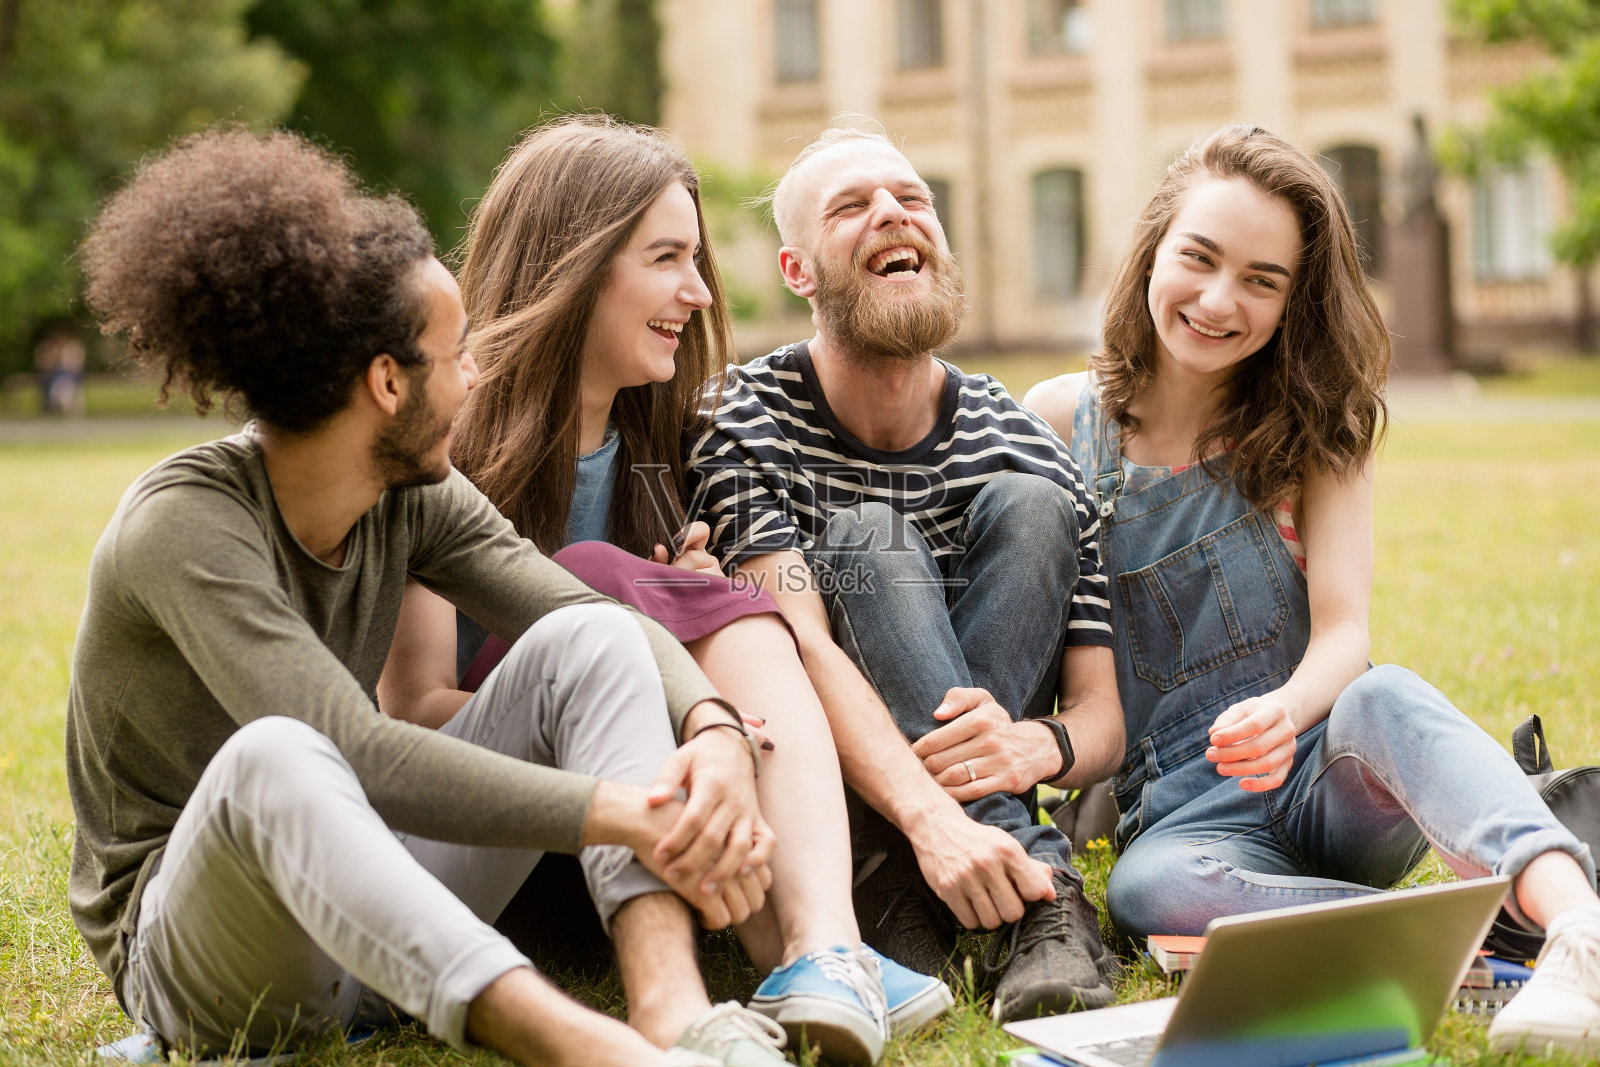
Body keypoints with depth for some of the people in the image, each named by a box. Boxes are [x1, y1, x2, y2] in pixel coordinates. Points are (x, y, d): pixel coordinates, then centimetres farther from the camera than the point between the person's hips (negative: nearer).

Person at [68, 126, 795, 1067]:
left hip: (375, 907, 6)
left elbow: (608, 617, -7)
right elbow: (361, 753, -34)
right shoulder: (183, 526, -22)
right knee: (273, 756, -40)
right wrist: (629, 816, -35)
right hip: (186, 951, -6)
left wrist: (717, 733, -29)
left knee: (588, 641, -13)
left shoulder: (411, 499, 0)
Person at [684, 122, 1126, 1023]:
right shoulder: (743, 419, -9)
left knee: (1027, 505, -16)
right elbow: (803, 642, -26)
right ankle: (1039, 889, -35)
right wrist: (931, 819, -43)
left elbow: (1104, 718, -5)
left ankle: (913, 914, -30)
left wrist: (1038, 744, -32)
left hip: (975, 798, 3)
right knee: (865, 538, -24)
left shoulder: (1019, 446, -3)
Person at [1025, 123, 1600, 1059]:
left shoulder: (1316, 429, 3)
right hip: (1187, 811, 0)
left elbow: (1345, 632, -9)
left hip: (1333, 781, 0)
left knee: (1385, 700, -36)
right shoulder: (1059, 424, 4)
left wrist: (1284, 714, -32)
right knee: (1149, 889, -36)